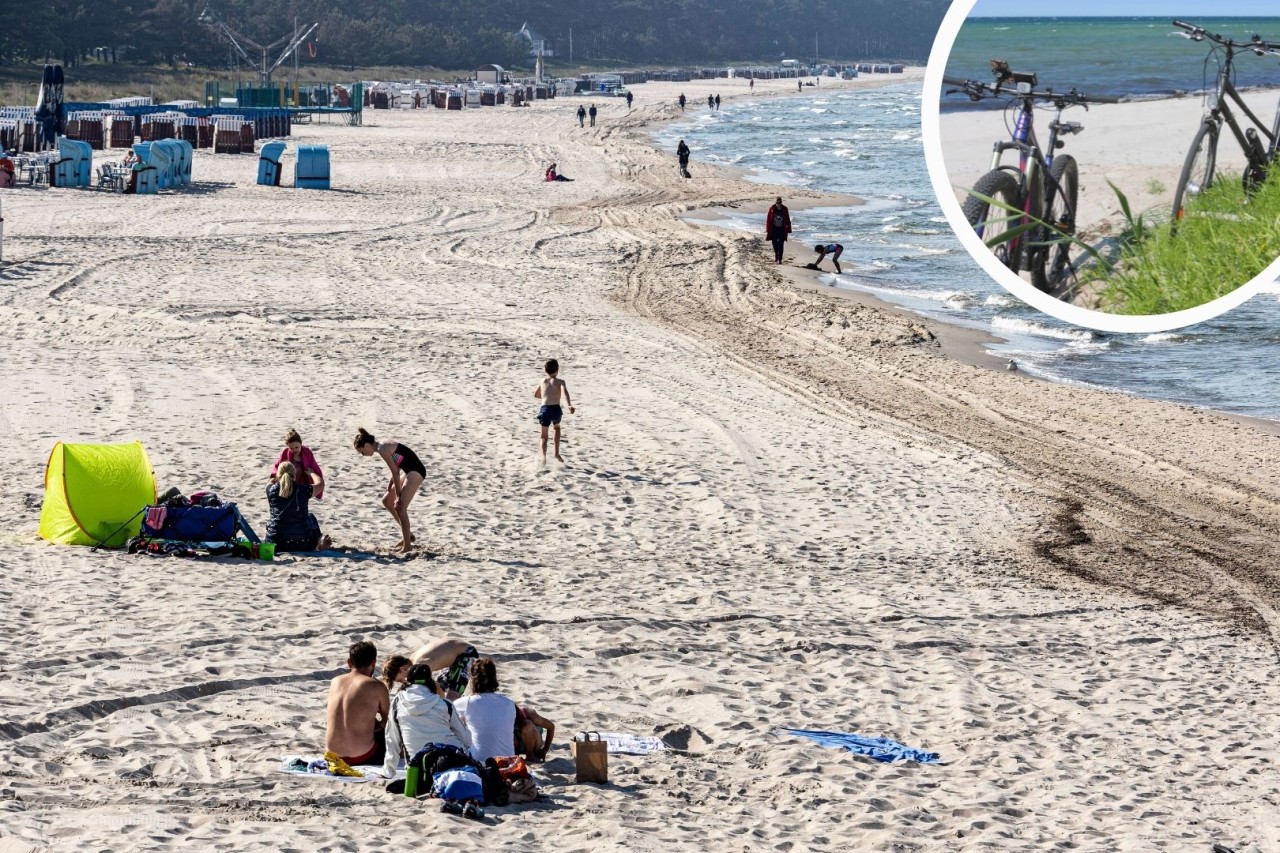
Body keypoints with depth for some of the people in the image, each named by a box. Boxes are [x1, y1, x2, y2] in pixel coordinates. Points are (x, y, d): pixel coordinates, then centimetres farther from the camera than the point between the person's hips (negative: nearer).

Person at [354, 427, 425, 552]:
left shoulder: (382, 450, -17)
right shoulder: (384, 446, 11)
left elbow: (395, 472, -17)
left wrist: (398, 496, -13)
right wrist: (390, 484, 7)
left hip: (416, 472, -10)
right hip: (409, 471, 10)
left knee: (400, 507, -12)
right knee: (387, 500, 17)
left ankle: (407, 546, -7)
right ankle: (407, 533, 25)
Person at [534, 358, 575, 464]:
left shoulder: (542, 381, 13)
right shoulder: (560, 382, 2)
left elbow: (535, 395, 27)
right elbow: (564, 392, -19)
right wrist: (569, 405, -34)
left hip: (545, 409, 1)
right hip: (556, 409, -1)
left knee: (544, 435, 8)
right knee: (557, 427, 30)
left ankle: (544, 455, -18)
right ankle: (557, 453, 24)